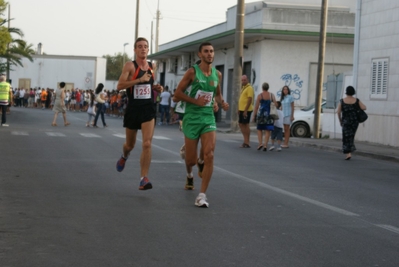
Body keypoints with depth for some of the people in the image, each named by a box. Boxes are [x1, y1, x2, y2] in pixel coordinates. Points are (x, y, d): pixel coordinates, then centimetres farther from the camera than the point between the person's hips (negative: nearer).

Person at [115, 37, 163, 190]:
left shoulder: (153, 67, 7)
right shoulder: (130, 66, -8)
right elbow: (119, 86, -18)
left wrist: (156, 88, 4)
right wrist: (139, 80, -25)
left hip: (148, 110, 2)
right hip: (133, 109, -2)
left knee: (147, 144, -13)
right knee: (130, 144, 16)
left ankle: (144, 179, -11)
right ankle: (124, 156, 52)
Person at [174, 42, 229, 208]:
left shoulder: (217, 74, 7)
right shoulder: (192, 72, -6)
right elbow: (178, 94, -6)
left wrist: (222, 103, 3)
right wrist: (196, 101, -17)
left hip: (209, 118, 3)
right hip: (192, 118, -3)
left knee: (209, 155, -17)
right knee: (190, 161, 2)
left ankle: (202, 195, -11)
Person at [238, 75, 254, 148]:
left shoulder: (249, 88, -12)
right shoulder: (243, 88, 17)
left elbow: (250, 100, -18)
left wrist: (245, 110, -22)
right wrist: (239, 109, 20)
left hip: (246, 110, -9)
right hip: (242, 109, 9)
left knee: (246, 125, -5)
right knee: (241, 124, 11)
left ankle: (247, 143, 1)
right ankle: (245, 140, 19)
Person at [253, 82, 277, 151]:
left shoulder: (260, 95, -5)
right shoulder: (272, 95, 3)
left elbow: (256, 106, -7)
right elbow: (276, 105, -1)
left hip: (261, 114, -2)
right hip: (269, 115, 2)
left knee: (259, 129, 11)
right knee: (267, 131, 4)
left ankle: (260, 143, -3)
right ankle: (265, 145, -2)